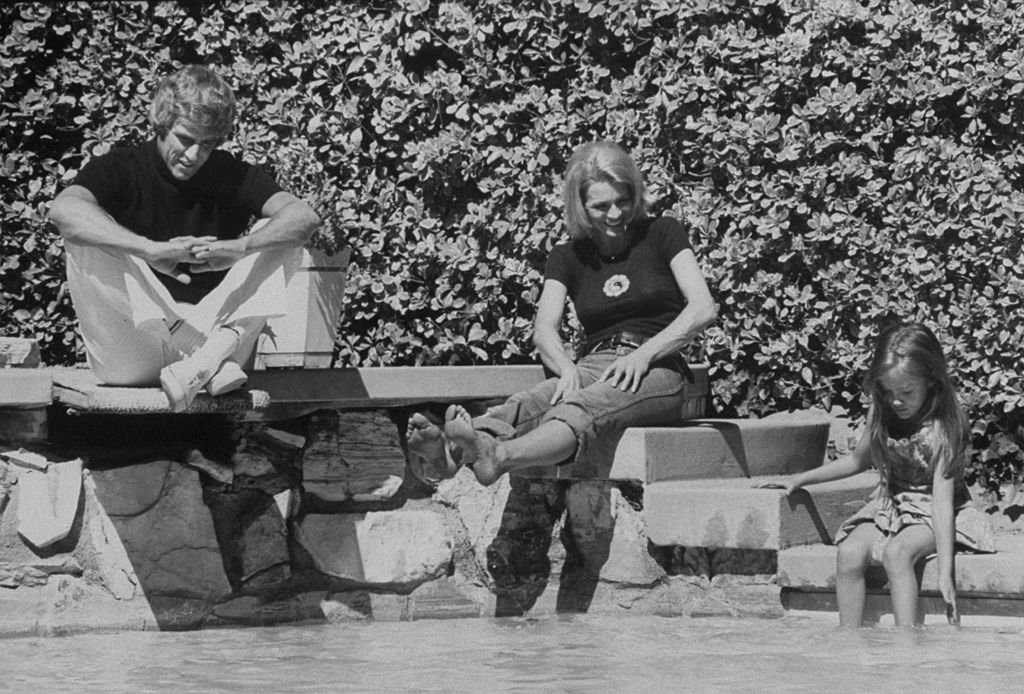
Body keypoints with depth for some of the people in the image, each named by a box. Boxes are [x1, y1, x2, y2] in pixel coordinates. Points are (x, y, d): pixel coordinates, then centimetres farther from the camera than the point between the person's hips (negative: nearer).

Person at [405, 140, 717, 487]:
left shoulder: (660, 234, 8)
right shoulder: (569, 256, 16)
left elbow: (703, 309, -3)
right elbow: (544, 329, 3)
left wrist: (644, 355, -16)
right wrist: (568, 369, -21)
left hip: (657, 372, -4)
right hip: (595, 366, 4)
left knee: (583, 408, -39)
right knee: (529, 404, -33)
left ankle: (497, 457, -70)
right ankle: (449, 452, -64)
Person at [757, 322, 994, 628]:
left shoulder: (943, 427, -21)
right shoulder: (882, 413, -2)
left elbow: (942, 499, -27)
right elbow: (859, 460, 19)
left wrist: (945, 573, -33)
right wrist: (799, 479, 14)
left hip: (931, 512, -6)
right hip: (889, 506, 6)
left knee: (897, 552, -36)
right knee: (849, 553, -24)